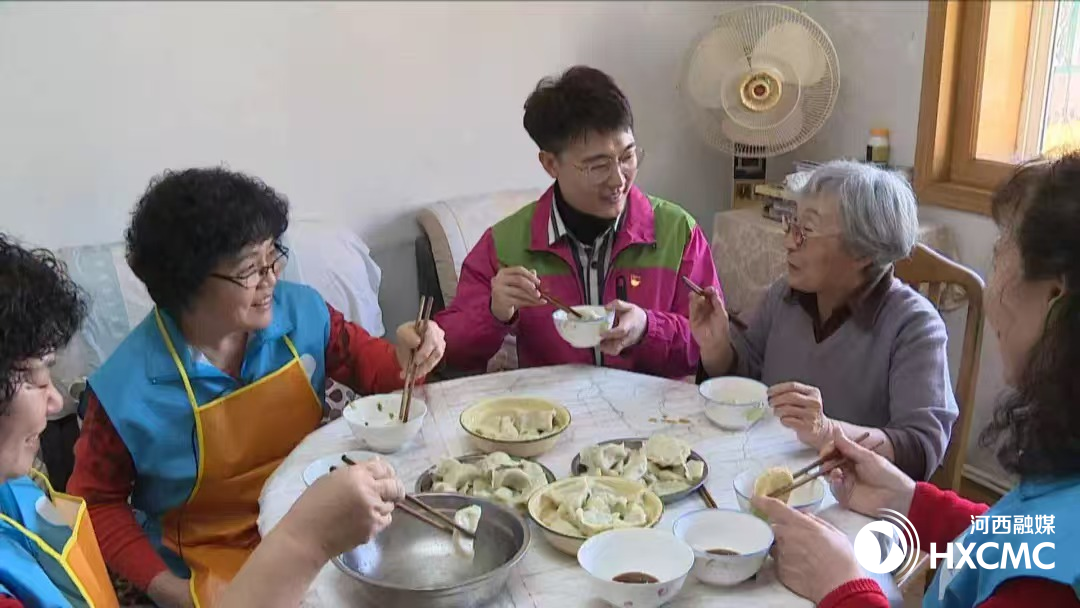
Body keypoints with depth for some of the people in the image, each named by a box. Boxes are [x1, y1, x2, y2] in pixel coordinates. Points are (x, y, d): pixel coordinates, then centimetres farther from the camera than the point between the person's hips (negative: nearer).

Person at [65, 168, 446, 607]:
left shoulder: (303, 311, -10)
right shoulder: (124, 391, -18)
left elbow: (367, 363, 8)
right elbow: (96, 501, -2)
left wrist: (405, 361, -14)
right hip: (215, 561, -3)